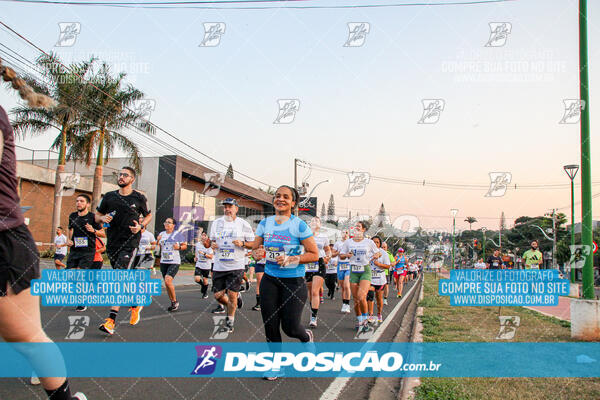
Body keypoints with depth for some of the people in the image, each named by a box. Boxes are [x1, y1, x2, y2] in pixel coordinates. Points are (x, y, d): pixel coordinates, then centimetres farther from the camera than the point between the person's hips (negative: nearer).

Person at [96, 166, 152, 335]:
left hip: (129, 243, -5)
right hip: (112, 243, 5)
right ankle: (135, 305, 37)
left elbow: (148, 215, 14)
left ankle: (111, 319, -17)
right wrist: (103, 218, -6)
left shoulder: (139, 198, 1)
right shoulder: (109, 196, 9)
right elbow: (97, 215, 17)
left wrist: (140, 226, -5)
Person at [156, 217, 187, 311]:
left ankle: (175, 301, -4)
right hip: (163, 262, 6)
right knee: (167, 283, 8)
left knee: (168, 280, -21)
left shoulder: (178, 234, -2)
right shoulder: (161, 234, 12)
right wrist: (158, 241, -3)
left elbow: (185, 246, 3)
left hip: (174, 262, -6)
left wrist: (179, 247, -17)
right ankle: (172, 303, 21)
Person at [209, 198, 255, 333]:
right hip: (219, 266, 4)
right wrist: (212, 244, -2)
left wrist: (242, 243, -18)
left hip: (236, 266, -4)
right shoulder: (216, 223, 9)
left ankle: (230, 321, 17)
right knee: (218, 295, 4)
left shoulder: (243, 224, -2)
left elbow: (253, 244, 1)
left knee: (232, 294, -5)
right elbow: (212, 239, 20)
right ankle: (233, 304, 35)